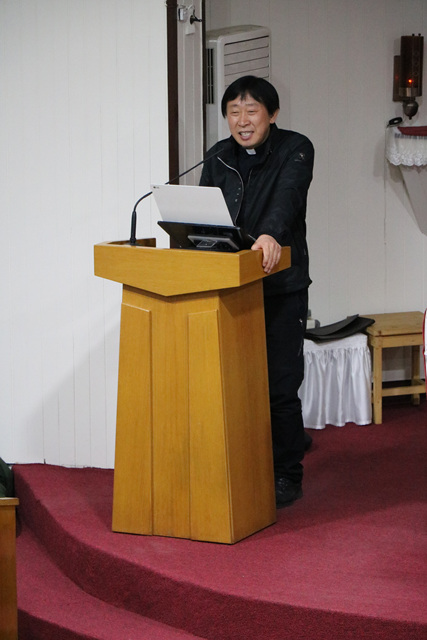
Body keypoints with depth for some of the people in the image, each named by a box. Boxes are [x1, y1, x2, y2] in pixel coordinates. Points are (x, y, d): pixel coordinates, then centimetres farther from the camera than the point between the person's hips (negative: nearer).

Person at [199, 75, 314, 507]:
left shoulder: (295, 150, -4)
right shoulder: (218, 157, 11)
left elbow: (288, 196, -23)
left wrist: (271, 234, -41)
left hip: (282, 288, -4)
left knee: (280, 386, -3)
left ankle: (286, 476, 10)